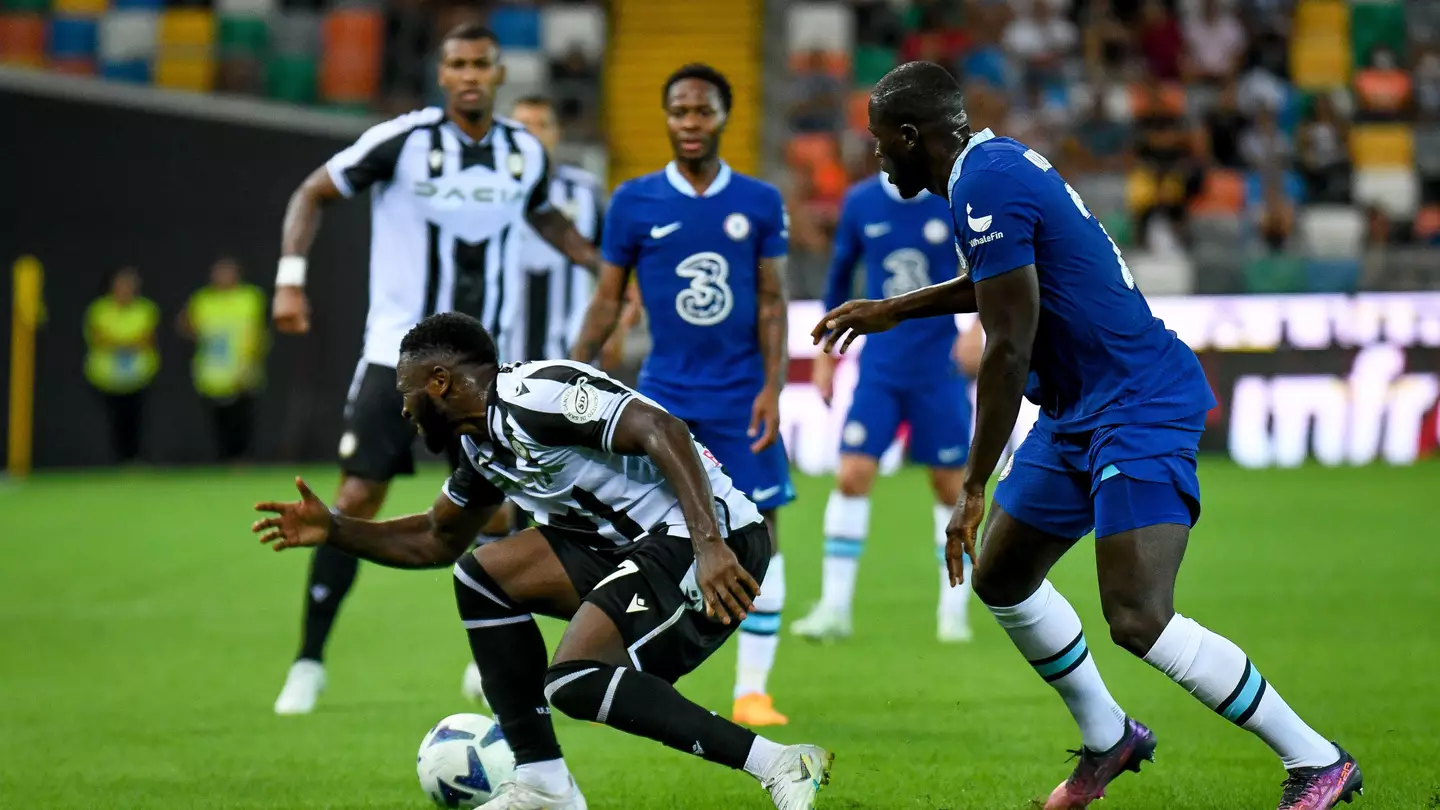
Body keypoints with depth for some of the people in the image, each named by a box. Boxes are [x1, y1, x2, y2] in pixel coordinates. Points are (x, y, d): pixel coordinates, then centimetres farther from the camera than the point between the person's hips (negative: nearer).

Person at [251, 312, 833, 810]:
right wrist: (334, 532, 20)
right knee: (482, 577, 11)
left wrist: (709, 547, -34)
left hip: (716, 545, -10)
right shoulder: (483, 443, 16)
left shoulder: (533, 395, -16)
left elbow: (661, 430, -26)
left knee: (575, 681, -23)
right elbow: (436, 540, 32)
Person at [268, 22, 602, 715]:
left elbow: (542, 216, 26)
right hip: (399, 354, -3)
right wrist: (290, 278, -11)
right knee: (356, 500, -7)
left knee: (495, 513, 1)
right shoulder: (403, 140, -10)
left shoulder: (526, 154, 4)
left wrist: (603, 266, 17)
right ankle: (309, 662, 2)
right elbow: (312, 195, 0)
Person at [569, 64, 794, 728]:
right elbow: (608, 299, 7)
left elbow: (772, 303, 4)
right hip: (664, 395, -1)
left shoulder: (760, 203, 3)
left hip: (741, 397, 1)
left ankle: (752, 691, 6)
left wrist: (772, 386, -5)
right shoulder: (634, 202, 2)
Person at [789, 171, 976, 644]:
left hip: (941, 371, -2)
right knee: (852, 476, -8)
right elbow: (841, 274, 15)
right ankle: (835, 609, -2)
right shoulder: (861, 203, 2)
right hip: (880, 368, 2)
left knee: (951, 486, 2)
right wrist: (825, 353, 17)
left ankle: (953, 612, 14)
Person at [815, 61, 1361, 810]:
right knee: (1001, 580, 19)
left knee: (1139, 622, -19)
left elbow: (1008, 350, -22)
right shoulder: (994, 162, 10)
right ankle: (1108, 738, 35)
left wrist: (973, 488, -17)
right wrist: (893, 311, 39)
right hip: (1078, 411, 11)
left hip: (1138, 410, -11)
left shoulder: (986, 186, -20)